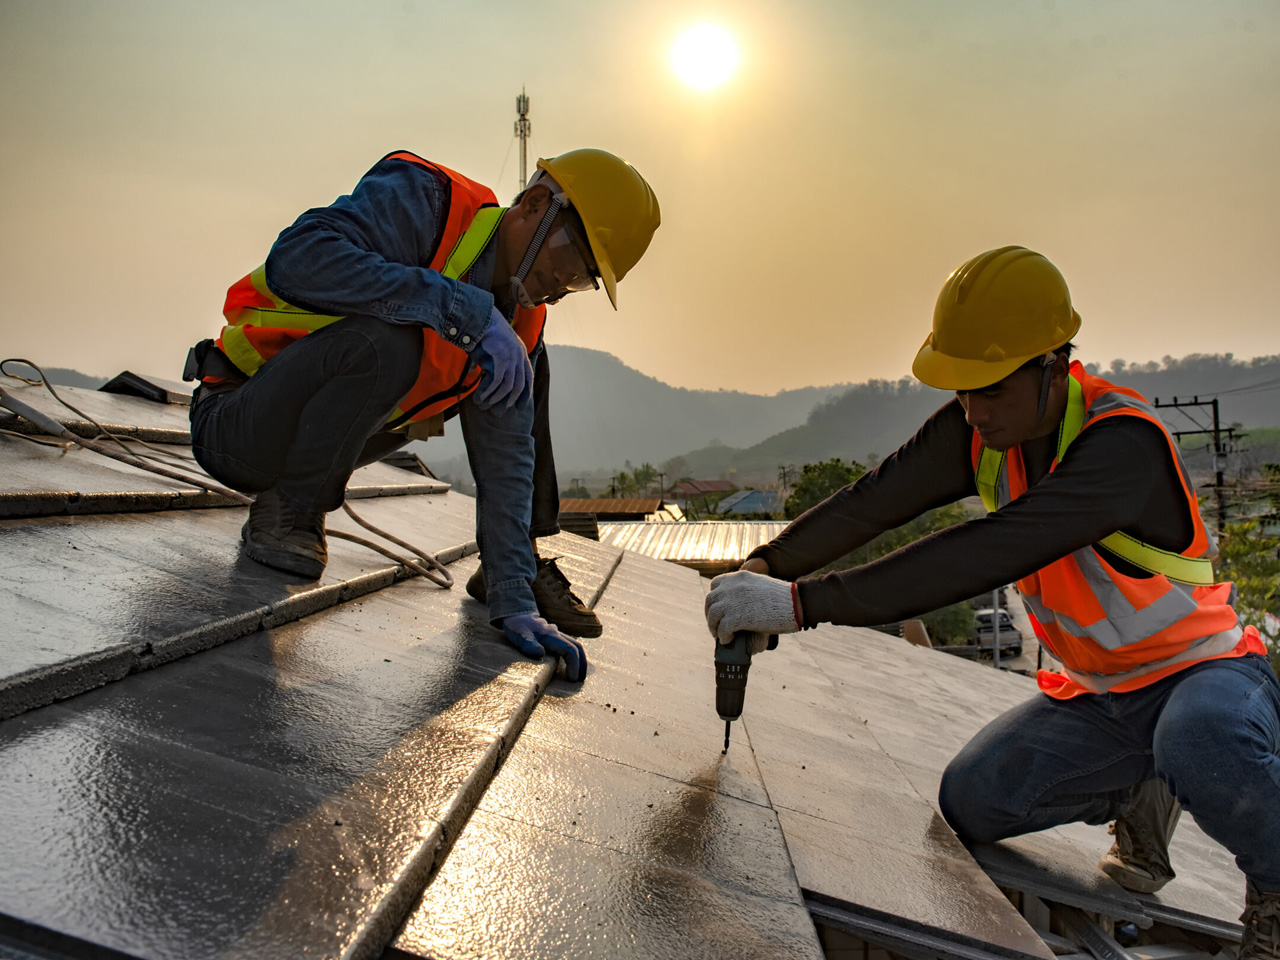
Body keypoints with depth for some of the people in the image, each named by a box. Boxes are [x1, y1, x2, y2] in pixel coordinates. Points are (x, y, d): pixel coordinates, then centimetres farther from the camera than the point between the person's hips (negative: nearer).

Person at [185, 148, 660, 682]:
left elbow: (506, 465, -2)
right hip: (232, 429, -6)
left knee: (526, 358, 5)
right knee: (384, 341, -37)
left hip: (316, 433, 7)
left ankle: (519, 569, 7)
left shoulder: (519, 323, -1)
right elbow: (296, 260, -37)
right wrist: (467, 309, -39)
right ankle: (283, 518, -12)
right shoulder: (424, 200, -20)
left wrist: (514, 603, -10)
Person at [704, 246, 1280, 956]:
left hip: (1202, 670, -6)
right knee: (970, 802, -11)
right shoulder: (979, 425, -10)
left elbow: (984, 556, -44)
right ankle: (1134, 797, 17)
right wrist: (767, 568, -30)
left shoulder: (1123, 442, -33)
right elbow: (874, 500, -13)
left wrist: (802, 604, -48)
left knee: (1198, 741, -40)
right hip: (1095, 695, 6)